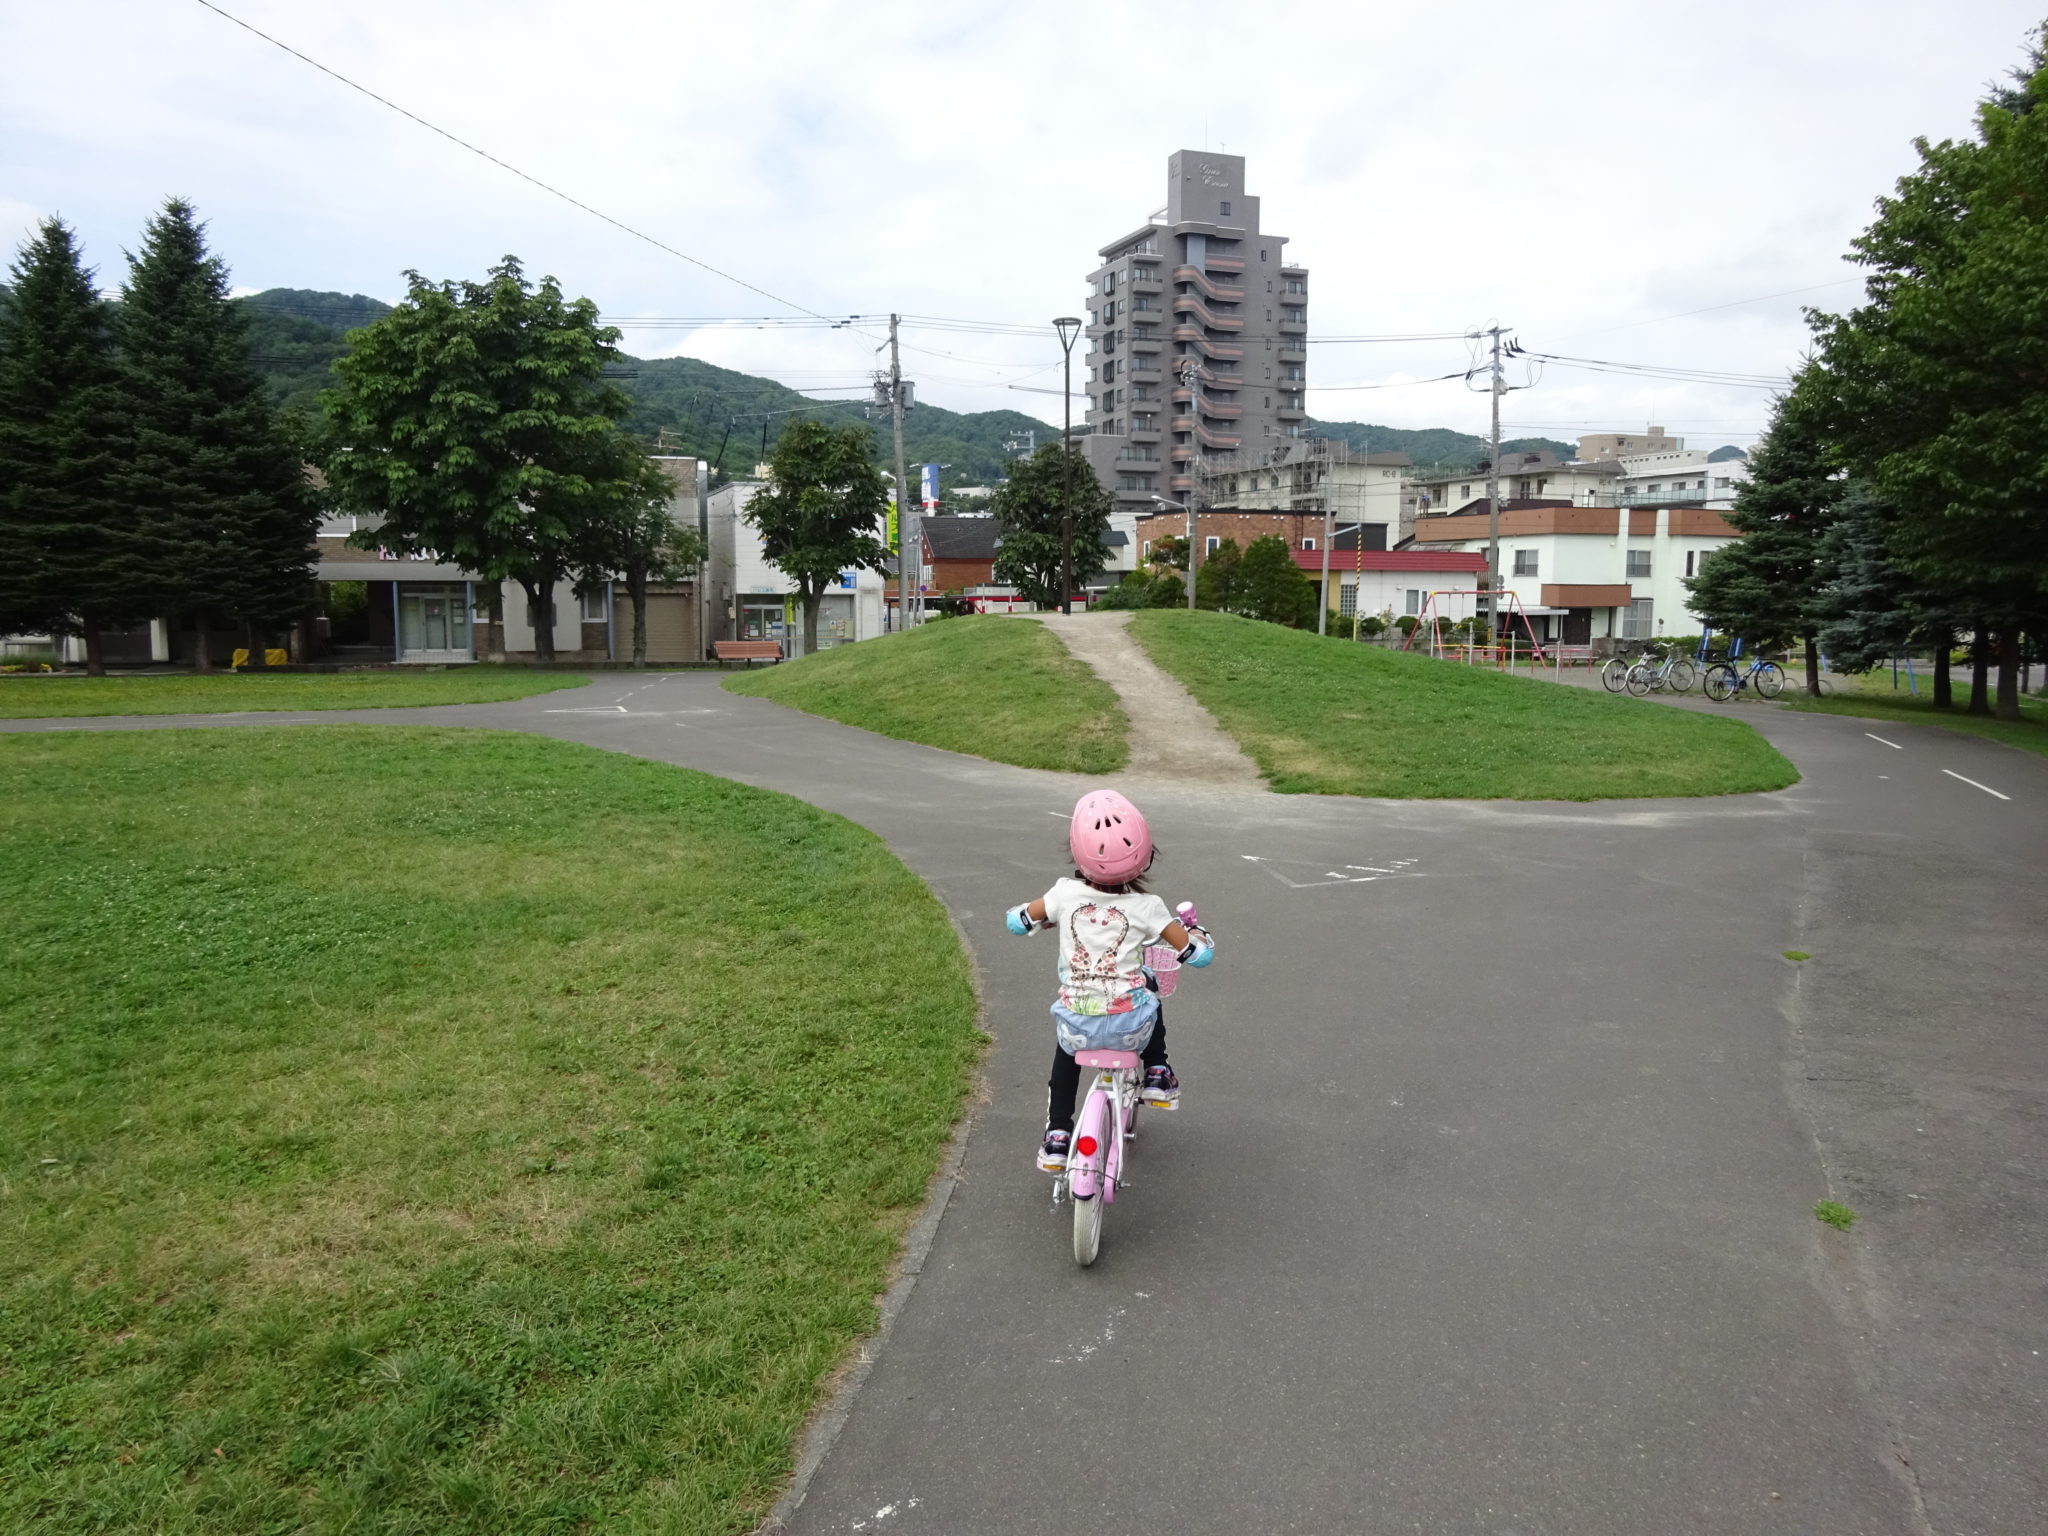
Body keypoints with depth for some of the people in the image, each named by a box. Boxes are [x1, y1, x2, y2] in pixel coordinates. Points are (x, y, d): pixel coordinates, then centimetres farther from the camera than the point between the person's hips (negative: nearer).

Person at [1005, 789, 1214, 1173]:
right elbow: (1196, 953, -5)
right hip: (1130, 1024, 0)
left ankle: (1056, 1138, 29)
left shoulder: (1065, 894, -7)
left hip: (1076, 1023, 1)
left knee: (1064, 1061, 35)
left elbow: (1016, 920, 9)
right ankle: (1157, 1072, 32)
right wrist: (1200, 935, 18)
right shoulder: (1145, 907, -10)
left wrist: (1051, 918, 29)